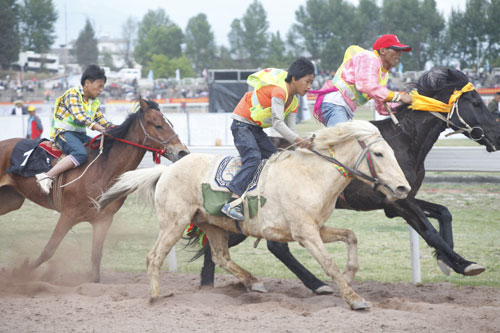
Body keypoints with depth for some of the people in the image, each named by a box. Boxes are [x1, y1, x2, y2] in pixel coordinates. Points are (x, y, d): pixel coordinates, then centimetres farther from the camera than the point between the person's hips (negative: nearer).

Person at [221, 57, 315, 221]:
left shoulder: (294, 102, 8)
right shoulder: (279, 90, -22)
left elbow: (291, 130, 6)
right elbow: (278, 123, -31)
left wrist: (302, 146, -10)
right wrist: (298, 140, -41)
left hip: (257, 128, 10)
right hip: (242, 123, -10)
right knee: (253, 158, -27)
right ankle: (233, 202, -38)